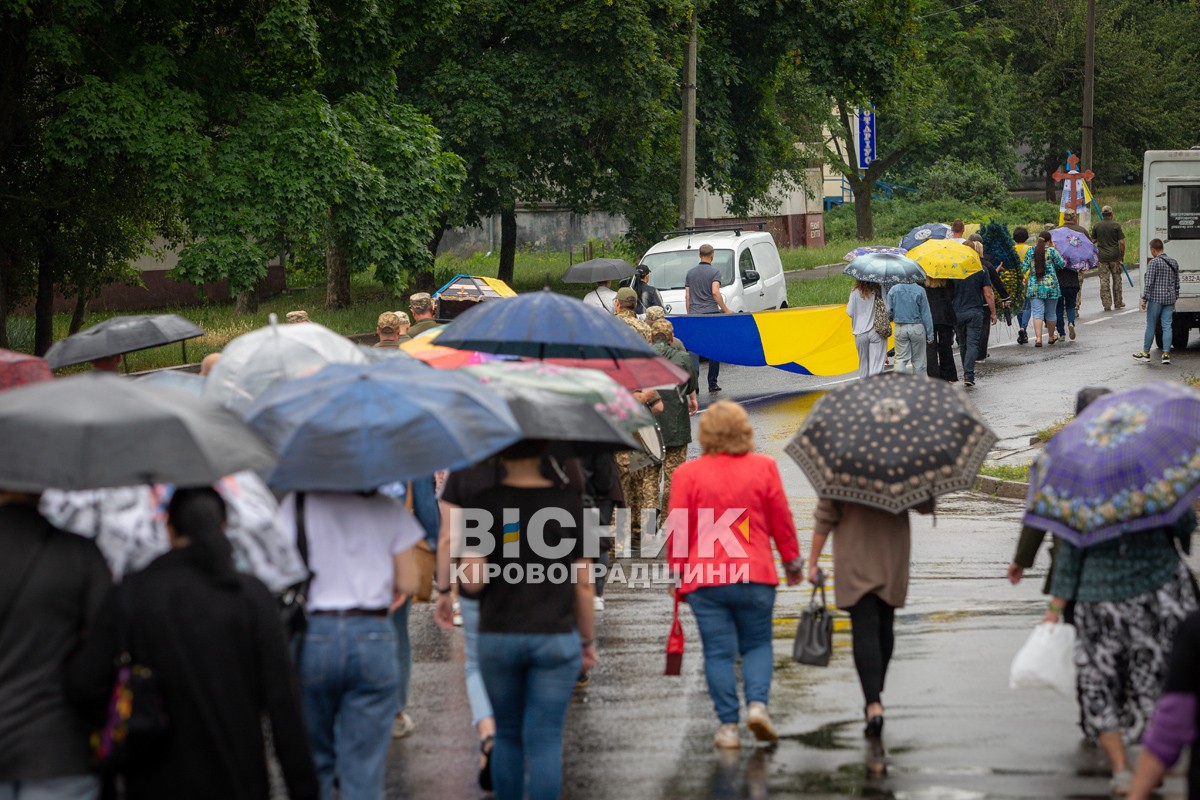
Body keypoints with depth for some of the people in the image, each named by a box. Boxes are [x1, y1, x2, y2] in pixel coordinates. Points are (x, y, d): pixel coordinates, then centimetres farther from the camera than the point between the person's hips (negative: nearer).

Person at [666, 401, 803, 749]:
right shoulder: (763, 467, -1)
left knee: (718, 652, 4)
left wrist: (677, 575, 10)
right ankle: (757, 703, -8)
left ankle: (728, 725, 1)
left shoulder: (688, 473, -3)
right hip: (755, 576, 1)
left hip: (704, 579, -1)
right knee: (757, 644, 14)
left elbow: (677, 530, -1)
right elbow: (781, 521, 5)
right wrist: (793, 563, 17)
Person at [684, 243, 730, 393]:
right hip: (711, 313, -3)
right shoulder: (715, 272, -3)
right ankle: (712, 384, 7)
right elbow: (715, 292, -14)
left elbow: (687, 296, 11)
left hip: (695, 315, 3)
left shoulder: (690, 273, 11)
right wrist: (725, 309, -7)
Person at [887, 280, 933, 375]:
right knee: (918, 360, 9)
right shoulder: (920, 290, -9)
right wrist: (930, 334, 0)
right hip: (917, 328, -1)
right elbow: (926, 314, -5)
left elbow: (889, 313, 0)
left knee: (901, 360, 4)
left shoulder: (893, 290, -4)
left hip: (900, 328, 1)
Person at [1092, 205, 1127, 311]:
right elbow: (1121, 242, -7)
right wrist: (1122, 256, 4)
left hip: (1102, 256, 1)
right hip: (1115, 256, -1)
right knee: (1116, 279, 12)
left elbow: (1093, 241, 9)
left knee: (1104, 280, 2)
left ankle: (1106, 304, -2)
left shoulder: (1096, 226, 0)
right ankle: (1118, 302, 19)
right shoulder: (1116, 225, -6)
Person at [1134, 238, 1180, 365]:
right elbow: (1177, 283, 15)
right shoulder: (1174, 263, 10)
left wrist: (1144, 299, -9)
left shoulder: (1154, 262, -11)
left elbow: (1148, 283, -14)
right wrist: (1175, 298, 23)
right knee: (1167, 327, 3)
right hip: (1169, 298, 6)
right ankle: (1166, 354, -1)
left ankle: (1145, 353, 11)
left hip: (1156, 298, -6)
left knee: (1151, 326, 4)